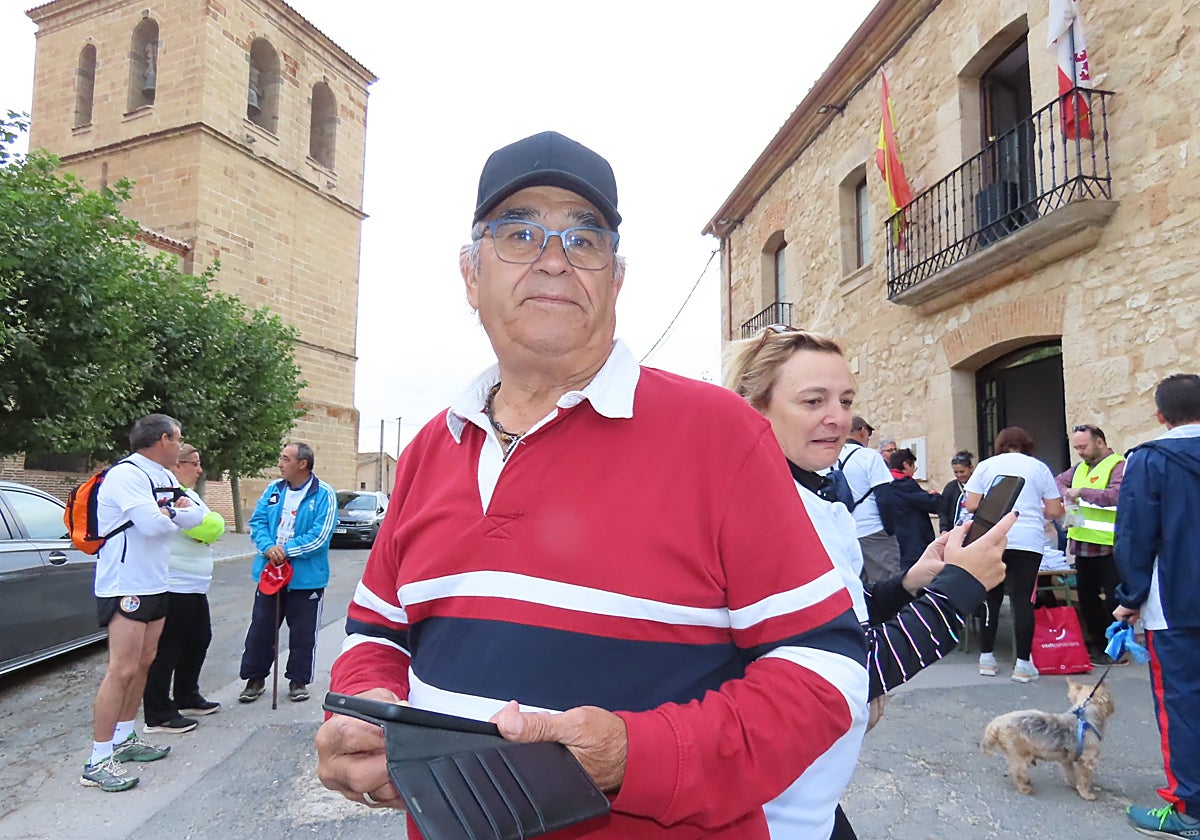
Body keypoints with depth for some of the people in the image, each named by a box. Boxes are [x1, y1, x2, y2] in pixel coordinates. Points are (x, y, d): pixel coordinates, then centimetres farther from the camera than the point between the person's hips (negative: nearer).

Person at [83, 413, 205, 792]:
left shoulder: (164, 478, 12)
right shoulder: (126, 474, -17)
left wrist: (168, 512, -12)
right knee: (122, 670, -10)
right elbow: (153, 523, -27)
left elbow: (197, 514, 6)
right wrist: (174, 512, -5)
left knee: (144, 663, 16)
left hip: (155, 584, 10)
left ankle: (125, 738, 29)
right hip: (125, 586, -9)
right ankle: (98, 761, -3)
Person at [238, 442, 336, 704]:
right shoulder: (273, 489, 7)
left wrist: (285, 550, -20)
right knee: (260, 629, 13)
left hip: (306, 578, -4)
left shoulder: (324, 494, -10)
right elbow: (257, 522, 2)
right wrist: (268, 547, -17)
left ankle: (298, 680, 24)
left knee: (303, 633, 8)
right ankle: (255, 679, 29)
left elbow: (320, 535, -17)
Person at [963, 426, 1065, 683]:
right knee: (1023, 600, 1)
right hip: (1028, 541, 0)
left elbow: (971, 505, 1)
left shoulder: (986, 466, 8)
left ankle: (986, 657, 15)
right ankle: (1023, 664, 3)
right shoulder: (1039, 468, 10)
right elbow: (1055, 511, 7)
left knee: (991, 598, 9)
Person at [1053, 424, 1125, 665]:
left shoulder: (1118, 466, -11)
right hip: (1082, 545, 8)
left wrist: (1082, 492, -19)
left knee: (1113, 599, 0)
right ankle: (1097, 642, 29)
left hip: (1108, 547, -8)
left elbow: (1116, 495, -23)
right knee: (1087, 597, 16)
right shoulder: (1080, 467, 14)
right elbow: (1058, 481, 18)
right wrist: (1065, 492, -3)